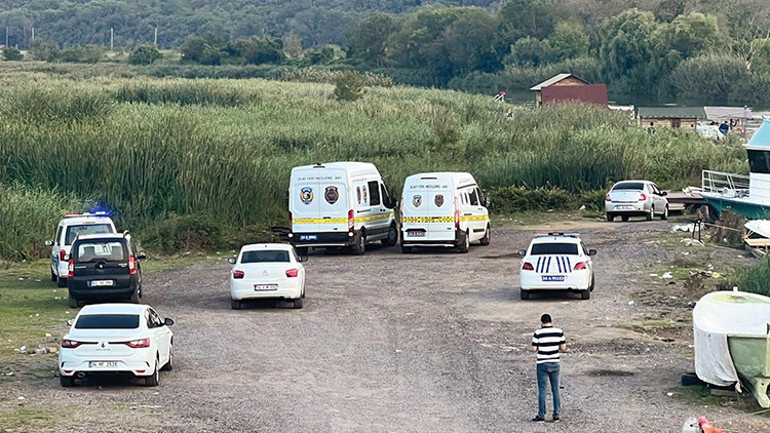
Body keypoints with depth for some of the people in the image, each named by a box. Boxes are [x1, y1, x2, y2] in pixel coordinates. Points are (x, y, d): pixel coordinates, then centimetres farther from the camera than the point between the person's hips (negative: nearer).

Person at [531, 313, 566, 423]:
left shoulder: (538, 333, -11)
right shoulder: (559, 332, -2)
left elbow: (534, 349, -8)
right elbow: (563, 348, 1)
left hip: (542, 364, -3)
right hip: (555, 363, 3)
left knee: (542, 390, 3)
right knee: (555, 389, 11)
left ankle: (541, 415, 6)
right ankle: (556, 415, 12)